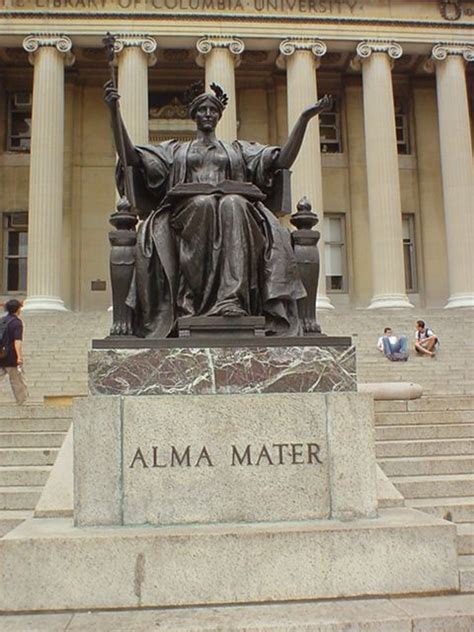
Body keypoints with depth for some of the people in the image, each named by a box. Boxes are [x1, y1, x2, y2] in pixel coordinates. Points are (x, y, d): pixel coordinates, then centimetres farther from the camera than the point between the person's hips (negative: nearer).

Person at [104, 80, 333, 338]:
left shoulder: (238, 149, 29)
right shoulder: (175, 150, 29)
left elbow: (283, 160, 16)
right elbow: (130, 156, 16)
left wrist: (305, 117, 10)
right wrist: (115, 112, 7)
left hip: (235, 207, 1)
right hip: (188, 213, 0)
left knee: (234, 205, -36)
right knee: (202, 203, -36)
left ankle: (232, 300, -47)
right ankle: (194, 297, -40)